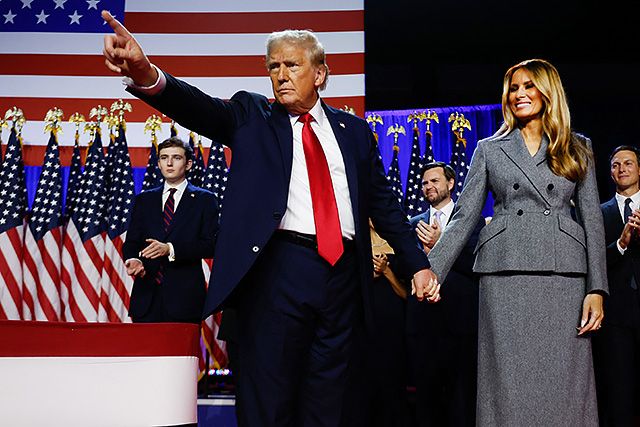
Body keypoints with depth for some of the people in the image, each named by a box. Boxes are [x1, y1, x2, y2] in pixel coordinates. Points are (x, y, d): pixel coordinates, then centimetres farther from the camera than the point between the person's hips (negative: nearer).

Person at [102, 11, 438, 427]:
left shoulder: (354, 130, 15)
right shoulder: (253, 116, 8)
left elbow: (383, 202, 17)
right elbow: (202, 108, -10)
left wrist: (418, 263, 11)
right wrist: (146, 74, -30)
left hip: (343, 272, 3)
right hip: (277, 268, -3)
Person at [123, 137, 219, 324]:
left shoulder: (204, 200, 6)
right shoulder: (144, 200, 17)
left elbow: (211, 245, -4)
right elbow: (131, 242, 14)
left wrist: (170, 249, -15)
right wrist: (133, 259, -9)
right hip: (147, 295, 3)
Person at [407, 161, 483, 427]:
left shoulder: (472, 219, 5)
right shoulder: (415, 224, 16)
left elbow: (476, 265, -7)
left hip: (459, 318, -3)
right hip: (422, 320, 3)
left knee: (461, 393, 0)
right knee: (426, 392, 8)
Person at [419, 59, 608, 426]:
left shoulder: (578, 149, 13)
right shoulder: (490, 149, 13)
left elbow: (593, 220, 8)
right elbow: (464, 217, 7)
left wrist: (597, 289, -2)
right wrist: (432, 271, -6)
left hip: (564, 274, 0)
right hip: (506, 272, 0)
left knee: (565, 384, 0)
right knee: (509, 382, -1)